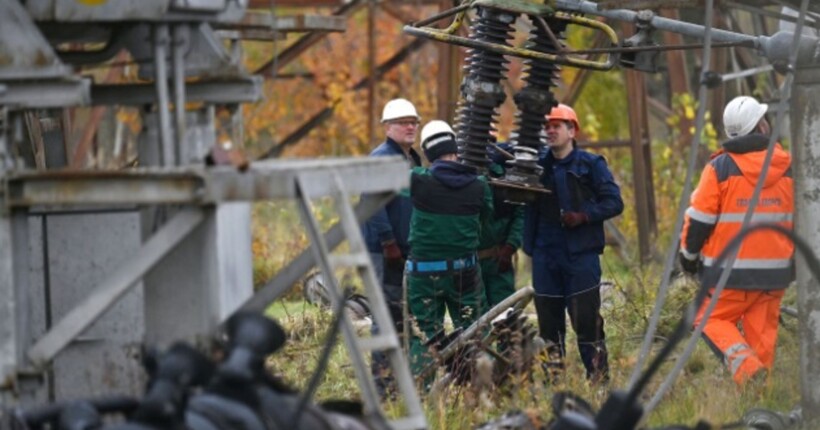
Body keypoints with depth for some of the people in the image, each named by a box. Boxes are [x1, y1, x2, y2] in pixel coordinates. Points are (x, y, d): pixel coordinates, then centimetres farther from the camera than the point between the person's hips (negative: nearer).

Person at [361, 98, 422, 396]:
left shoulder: (413, 159, 18)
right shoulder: (380, 159, -11)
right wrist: (389, 243, -22)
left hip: (409, 249, 9)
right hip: (385, 249, -9)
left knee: (405, 315, 11)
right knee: (388, 313, -10)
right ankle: (382, 380, -8)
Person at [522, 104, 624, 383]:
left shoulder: (590, 165, 1)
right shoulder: (537, 165, 11)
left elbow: (614, 202, -2)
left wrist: (583, 216, -15)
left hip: (581, 253, -4)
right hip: (545, 253, 4)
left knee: (586, 318, -9)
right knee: (548, 318, 5)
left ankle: (599, 378, -5)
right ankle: (552, 378, 11)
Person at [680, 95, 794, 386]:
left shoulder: (720, 168, -9)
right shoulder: (788, 167, 2)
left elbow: (700, 218, -6)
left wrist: (689, 253, 10)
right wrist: (798, 258, 24)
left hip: (731, 268, -3)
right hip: (776, 267, 3)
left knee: (712, 319, 6)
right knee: (763, 329, 10)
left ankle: (743, 363, -18)